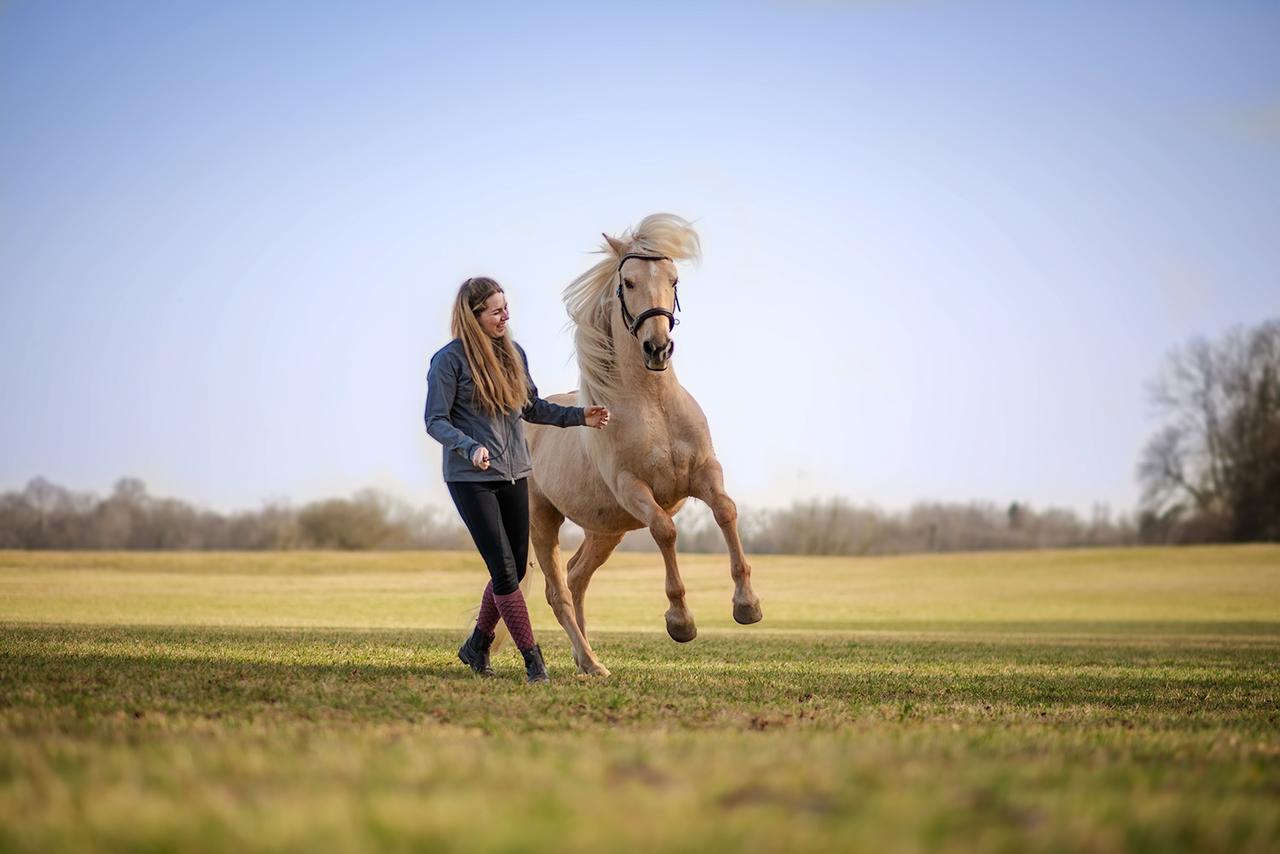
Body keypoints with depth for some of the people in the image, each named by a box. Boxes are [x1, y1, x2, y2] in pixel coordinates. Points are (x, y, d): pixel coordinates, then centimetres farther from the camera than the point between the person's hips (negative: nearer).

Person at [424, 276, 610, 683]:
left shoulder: (513, 353, 7)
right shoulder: (449, 360, -11)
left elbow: (533, 408, 17)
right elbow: (436, 422, -12)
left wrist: (578, 416, 5)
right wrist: (470, 447, -28)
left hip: (514, 474, 7)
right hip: (470, 478, -6)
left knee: (515, 568, 10)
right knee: (504, 570, -8)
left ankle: (477, 646, 27)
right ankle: (532, 658, -2)